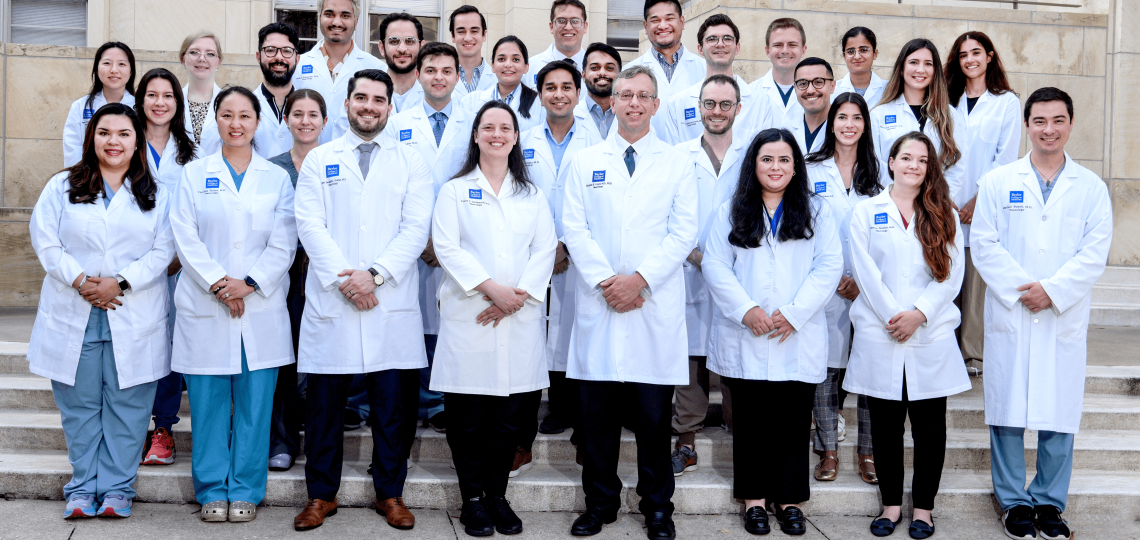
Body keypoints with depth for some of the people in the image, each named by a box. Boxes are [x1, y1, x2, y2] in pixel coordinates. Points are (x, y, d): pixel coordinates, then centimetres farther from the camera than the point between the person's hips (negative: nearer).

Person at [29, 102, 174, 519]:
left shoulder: (156, 195, 8)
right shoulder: (62, 187, 9)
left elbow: (163, 251, -1)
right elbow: (46, 242, 1)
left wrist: (120, 282, -14)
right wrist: (80, 281, -13)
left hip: (133, 320, 0)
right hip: (73, 316, 1)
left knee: (126, 406, 2)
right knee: (80, 406, 6)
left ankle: (117, 488, 11)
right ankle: (83, 488, 16)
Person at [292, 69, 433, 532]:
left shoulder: (411, 163, 11)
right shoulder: (319, 160, 11)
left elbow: (416, 229, 0)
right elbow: (310, 225, 1)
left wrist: (375, 274, -13)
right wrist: (344, 279, -12)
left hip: (392, 303, 0)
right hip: (330, 302, 0)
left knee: (393, 404, 3)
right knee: (324, 403, 4)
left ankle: (390, 493, 17)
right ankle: (322, 495, 17)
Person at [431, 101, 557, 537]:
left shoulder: (532, 195, 17)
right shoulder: (455, 191, 9)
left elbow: (545, 249, 6)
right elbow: (447, 247, -3)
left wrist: (519, 295, -9)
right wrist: (491, 288, -14)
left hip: (520, 318, 2)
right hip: (468, 317, -2)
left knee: (511, 415, 3)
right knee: (468, 416, -1)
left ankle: (497, 495, 16)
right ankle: (472, 499, 11)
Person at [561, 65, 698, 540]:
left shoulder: (677, 165, 9)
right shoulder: (584, 162, 11)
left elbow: (683, 233, 1)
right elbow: (575, 228, 3)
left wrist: (640, 279, -11)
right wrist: (606, 281, -9)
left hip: (656, 308, -1)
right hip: (598, 305, 1)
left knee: (654, 416, 2)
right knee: (597, 415, 5)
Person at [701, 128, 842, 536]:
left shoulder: (816, 212, 9)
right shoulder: (732, 211, 9)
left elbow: (829, 266, 0)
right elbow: (715, 265, 0)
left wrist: (794, 313, -11)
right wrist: (745, 309, -12)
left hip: (799, 337, 0)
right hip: (745, 336, 0)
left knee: (793, 418, 3)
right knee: (751, 418, 4)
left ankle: (789, 498, 14)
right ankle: (754, 498, 13)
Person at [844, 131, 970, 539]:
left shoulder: (944, 215, 9)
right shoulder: (866, 212, 7)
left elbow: (952, 273, 0)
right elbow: (866, 272, -2)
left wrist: (919, 314, -13)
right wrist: (892, 316, -12)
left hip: (932, 337, 1)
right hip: (878, 337, 0)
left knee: (929, 426, 3)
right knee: (885, 425, 5)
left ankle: (923, 507, 15)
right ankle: (891, 503, 17)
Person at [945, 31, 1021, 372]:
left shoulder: (1007, 102, 5)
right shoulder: (949, 101, 15)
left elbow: (1006, 156, -2)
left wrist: (979, 199, -10)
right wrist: (943, 196, -4)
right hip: (949, 204, 3)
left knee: (979, 277, -5)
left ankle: (976, 349, 2)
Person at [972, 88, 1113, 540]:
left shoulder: (1091, 188, 7)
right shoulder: (998, 182, 5)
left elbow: (1095, 252, -1)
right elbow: (984, 246, -1)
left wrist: (1052, 291, -13)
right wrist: (1022, 290, -12)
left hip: (1065, 320, 1)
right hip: (1009, 317, 0)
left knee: (1059, 416, 4)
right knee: (1007, 412, 2)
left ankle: (1050, 503, 17)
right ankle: (1014, 500, 15)